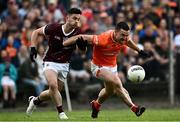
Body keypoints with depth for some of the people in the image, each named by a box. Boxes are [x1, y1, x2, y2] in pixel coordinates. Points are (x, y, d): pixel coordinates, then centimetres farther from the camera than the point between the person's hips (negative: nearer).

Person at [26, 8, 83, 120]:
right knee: (53, 85, -29)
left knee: (53, 93, 8)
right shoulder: (54, 28, -16)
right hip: (50, 62, -3)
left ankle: (35, 100, 38)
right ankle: (61, 112, -17)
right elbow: (36, 32, -1)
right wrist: (33, 48, -11)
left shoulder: (77, 33, -11)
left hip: (64, 65, 3)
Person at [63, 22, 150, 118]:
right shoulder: (104, 39, -37)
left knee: (110, 90, 25)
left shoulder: (124, 38, -18)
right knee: (117, 83, -28)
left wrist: (139, 51, 21)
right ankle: (134, 108, -22)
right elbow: (82, 37, -34)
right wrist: (62, 44, -38)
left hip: (112, 66, 7)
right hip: (99, 66, -7)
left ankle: (96, 104, 54)